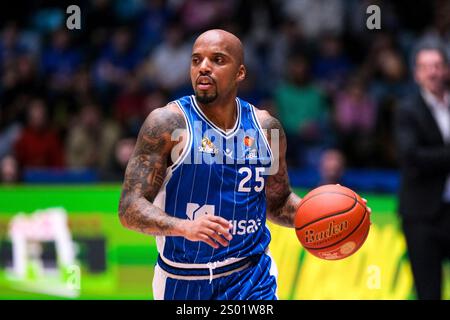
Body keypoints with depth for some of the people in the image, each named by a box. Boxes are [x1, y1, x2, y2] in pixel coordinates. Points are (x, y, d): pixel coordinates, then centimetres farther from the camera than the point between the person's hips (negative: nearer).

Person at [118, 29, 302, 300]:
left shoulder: (266, 127, 3)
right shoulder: (167, 123, -10)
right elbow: (130, 208, -16)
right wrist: (185, 227, -34)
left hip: (251, 277, 2)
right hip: (181, 282, -2)